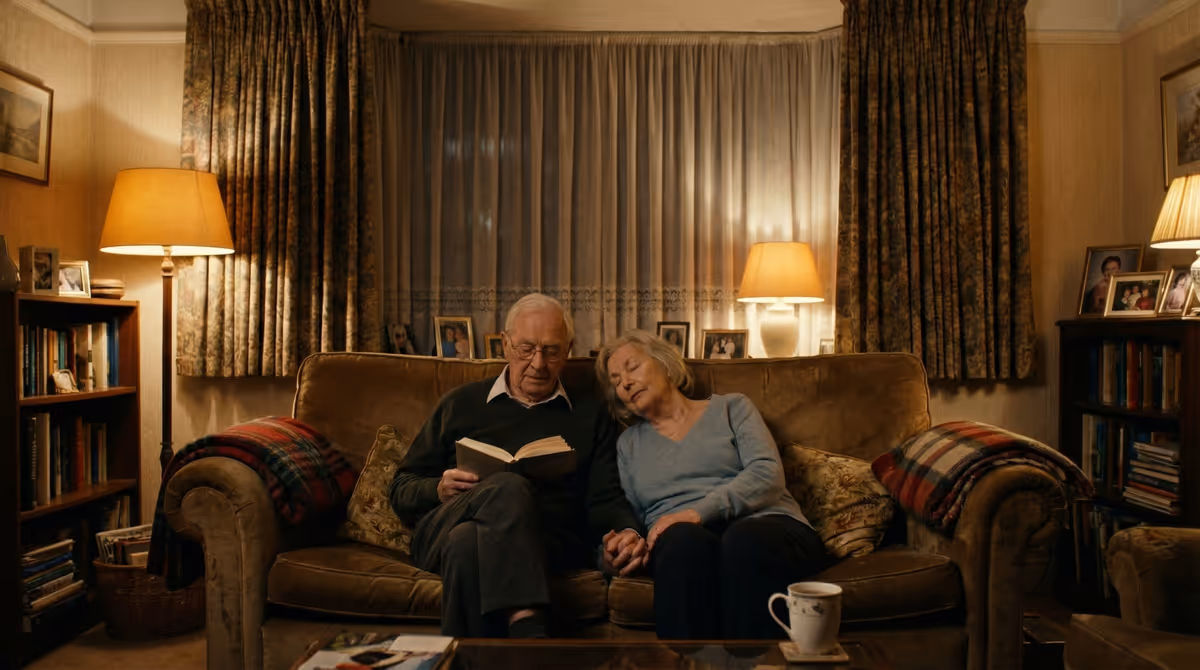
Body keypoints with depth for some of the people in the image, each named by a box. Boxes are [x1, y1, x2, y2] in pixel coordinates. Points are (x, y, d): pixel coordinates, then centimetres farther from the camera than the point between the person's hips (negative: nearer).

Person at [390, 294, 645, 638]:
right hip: (444, 530, 1)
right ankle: (529, 635, -50)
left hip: (548, 542, 0)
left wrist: (628, 532, -9)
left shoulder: (590, 415, 24)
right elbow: (400, 490, 22)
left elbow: (605, 500, 14)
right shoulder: (462, 403, 23)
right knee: (508, 487, -37)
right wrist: (439, 490, -1)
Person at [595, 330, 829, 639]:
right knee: (684, 540, -37)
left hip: (763, 524, -1)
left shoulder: (731, 408, 17)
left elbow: (768, 473, 0)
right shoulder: (629, 443, 26)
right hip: (683, 543, 1)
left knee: (745, 540, -39)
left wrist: (700, 511, -15)